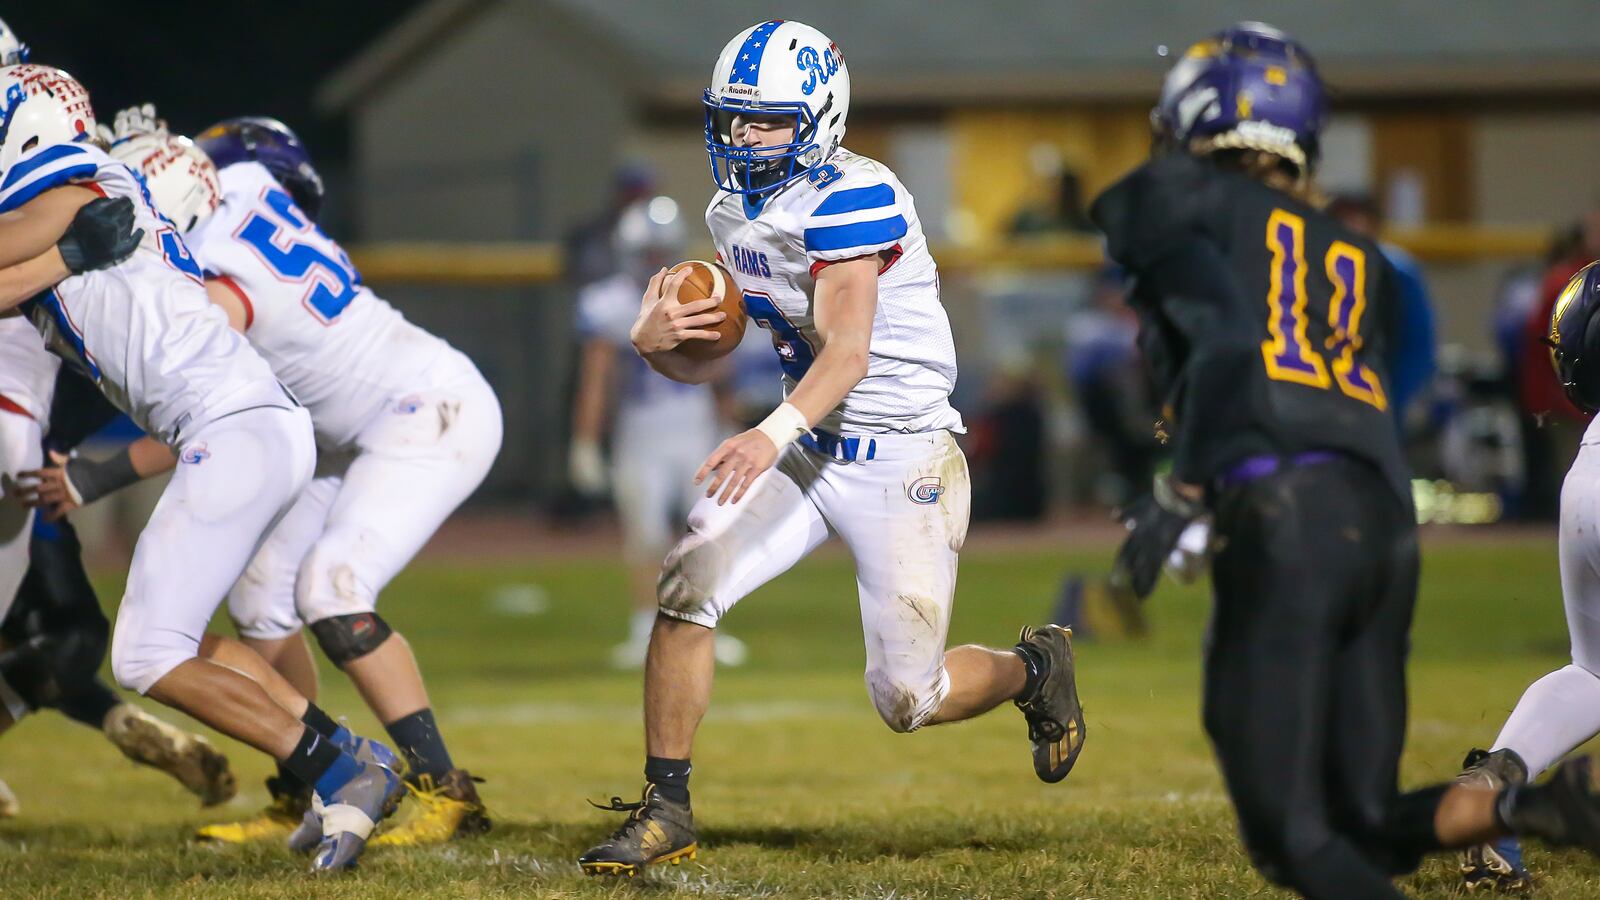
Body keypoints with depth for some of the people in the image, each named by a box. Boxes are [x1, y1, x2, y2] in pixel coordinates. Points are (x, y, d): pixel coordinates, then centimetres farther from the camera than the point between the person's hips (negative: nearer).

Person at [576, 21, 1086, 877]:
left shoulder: (852, 200, -20)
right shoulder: (733, 216, 7)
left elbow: (846, 348, -32)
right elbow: (705, 361, 10)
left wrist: (773, 434, -48)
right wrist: (656, 341, -14)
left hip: (899, 461, -7)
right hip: (804, 452, 7)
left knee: (908, 699, -4)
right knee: (686, 586, -15)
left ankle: (1034, 667, 30)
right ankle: (665, 811, -5)